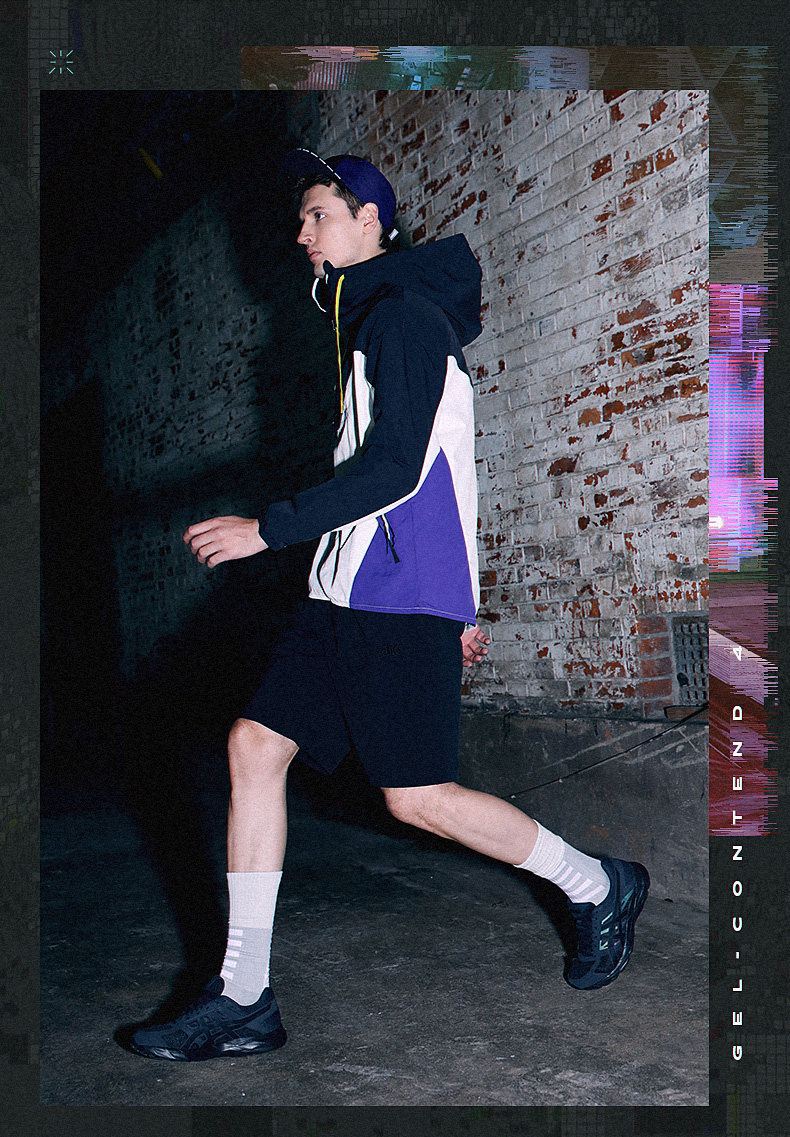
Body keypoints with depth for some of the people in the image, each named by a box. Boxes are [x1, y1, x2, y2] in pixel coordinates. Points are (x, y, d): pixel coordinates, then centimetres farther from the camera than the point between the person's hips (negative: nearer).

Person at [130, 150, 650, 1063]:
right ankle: (243, 1002, 4)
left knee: (419, 797, -7)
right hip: (348, 593, 10)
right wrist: (459, 607, 26)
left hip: (403, 597, -10)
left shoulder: (403, 312, -8)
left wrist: (268, 529, -17)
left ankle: (599, 888, 17)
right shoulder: (367, 320, 23)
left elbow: (396, 469, -19)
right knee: (254, 746, 0)